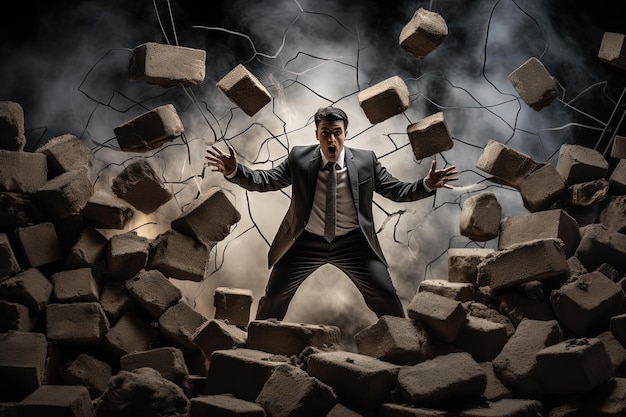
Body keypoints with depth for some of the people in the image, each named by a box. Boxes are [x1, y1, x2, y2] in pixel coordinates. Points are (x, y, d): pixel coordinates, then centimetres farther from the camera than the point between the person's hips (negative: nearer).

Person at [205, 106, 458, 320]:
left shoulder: (366, 161, -8)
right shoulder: (299, 159, -9)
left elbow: (397, 191, -2)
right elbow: (265, 181, -7)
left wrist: (428, 185, -21)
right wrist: (233, 171, -24)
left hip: (354, 243, 0)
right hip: (307, 242, 0)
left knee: (386, 296, -3)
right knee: (275, 296, 3)